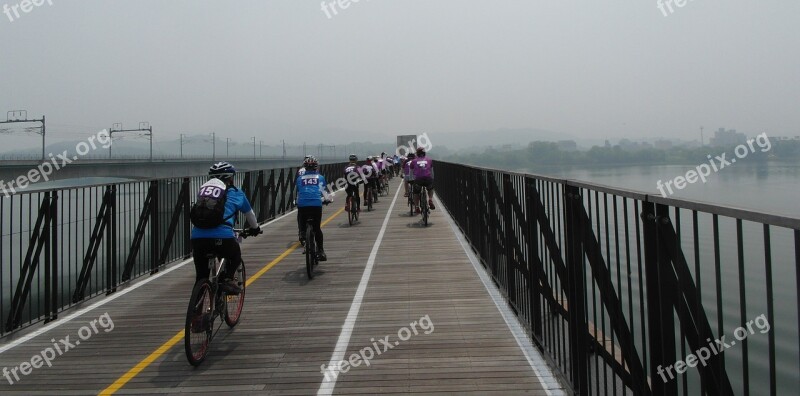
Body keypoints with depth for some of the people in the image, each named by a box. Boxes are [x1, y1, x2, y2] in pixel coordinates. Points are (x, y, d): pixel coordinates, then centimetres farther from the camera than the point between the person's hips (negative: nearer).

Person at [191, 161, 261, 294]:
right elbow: (249, 213, 34)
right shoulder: (234, 192, 17)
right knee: (235, 256, 29)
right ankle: (228, 279, 6)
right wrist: (255, 228, 54)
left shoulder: (203, 189, 24)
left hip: (197, 237, 3)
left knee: (201, 277, 17)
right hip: (222, 237, -3)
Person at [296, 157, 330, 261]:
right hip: (316, 204, -1)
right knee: (317, 228, 6)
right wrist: (328, 199, 37)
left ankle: (303, 235, -11)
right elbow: (323, 191, 19)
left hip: (302, 204, 1)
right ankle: (320, 251, 3)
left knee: (303, 225, 19)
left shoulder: (300, 178, 19)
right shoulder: (320, 177, 17)